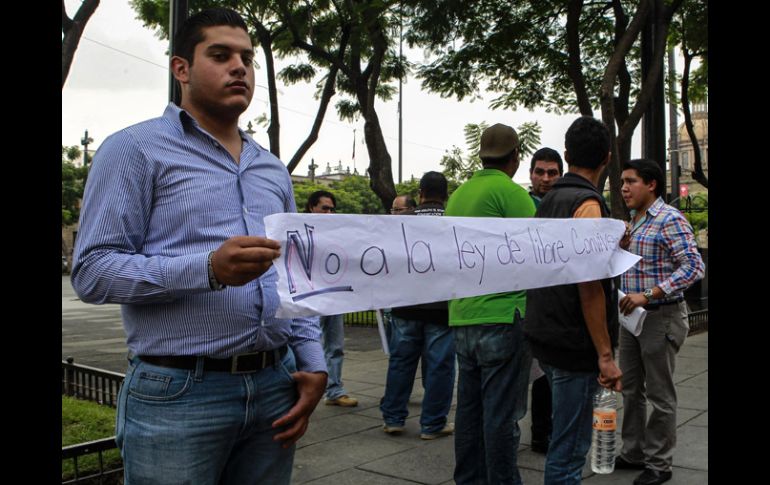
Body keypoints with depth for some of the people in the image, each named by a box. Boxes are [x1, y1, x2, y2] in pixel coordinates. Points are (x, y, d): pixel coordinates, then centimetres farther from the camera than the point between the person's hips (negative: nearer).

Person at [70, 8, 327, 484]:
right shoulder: (137, 149, -2)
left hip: (276, 387, 6)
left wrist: (314, 363, 6)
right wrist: (207, 269, -22)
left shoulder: (273, 169, 16)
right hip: (178, 395, -5)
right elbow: (92, 270, -10)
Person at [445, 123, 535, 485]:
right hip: (503, 318, -8)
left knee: (470, 408, 14)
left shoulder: (457, 195, 14)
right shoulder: (511, 192, -10)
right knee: (502, 413, -1)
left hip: (462, 319, 8)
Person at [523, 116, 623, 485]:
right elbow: (589, 285, -20)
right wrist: (605, 354, -18)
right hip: (574, 344, -9)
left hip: (546, 337, 9)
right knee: (569, 449, -1)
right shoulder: (588, 204, -15)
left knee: (567, 436, 21)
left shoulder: (548, 201, 12)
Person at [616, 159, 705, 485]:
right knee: (631, 389, 15)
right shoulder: (633, 221, 12)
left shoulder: (670, 220, -14)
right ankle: (633, 453, 28)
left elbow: (694, 266, -22)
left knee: (659, 394, 2)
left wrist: (647, 295, -27)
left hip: (661, 317, -8)